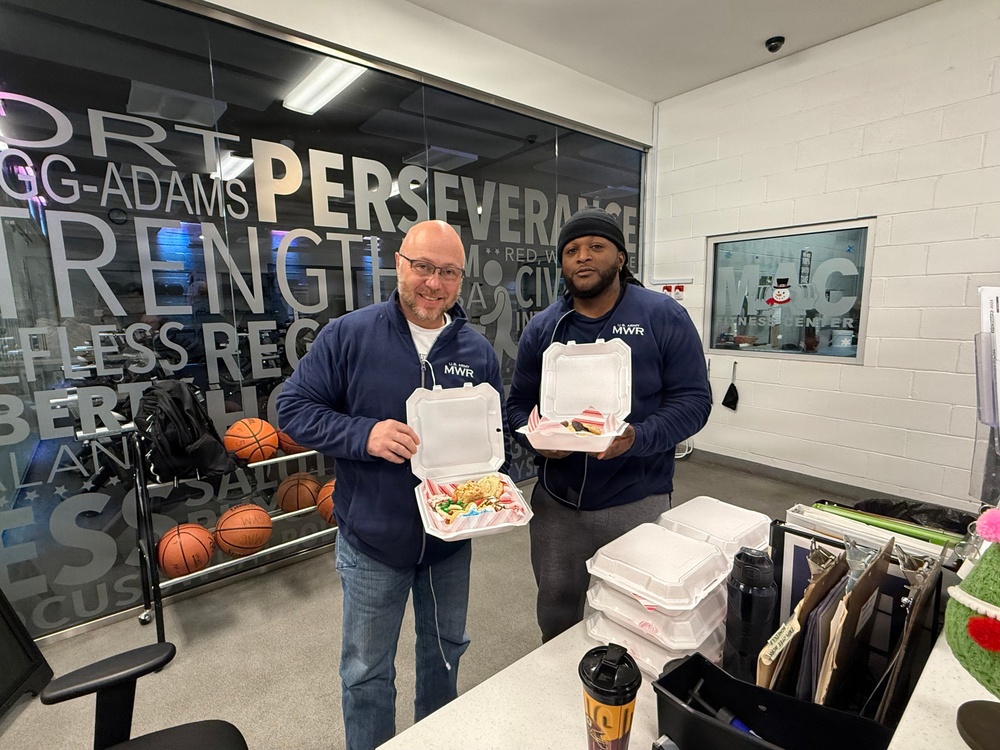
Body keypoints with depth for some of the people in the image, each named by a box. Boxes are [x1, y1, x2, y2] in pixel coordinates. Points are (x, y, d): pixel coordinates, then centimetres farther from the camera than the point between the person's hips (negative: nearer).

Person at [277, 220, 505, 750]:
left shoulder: (478, 351, -3)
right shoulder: (348, 335, -12)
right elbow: (293, 408, -10)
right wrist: (364, 435, -25)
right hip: (373, 539, -3)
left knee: (446, 648, 27)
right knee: (368, 672, 18)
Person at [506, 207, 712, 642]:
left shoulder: (664, 317, -5)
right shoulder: (542, 328, 4)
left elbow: (693, 399, -7)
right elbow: (518, 405, 6)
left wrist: (637, 438, -24)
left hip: (637, 503, -2)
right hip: (556, 501, 3)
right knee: (556, 614, 22)